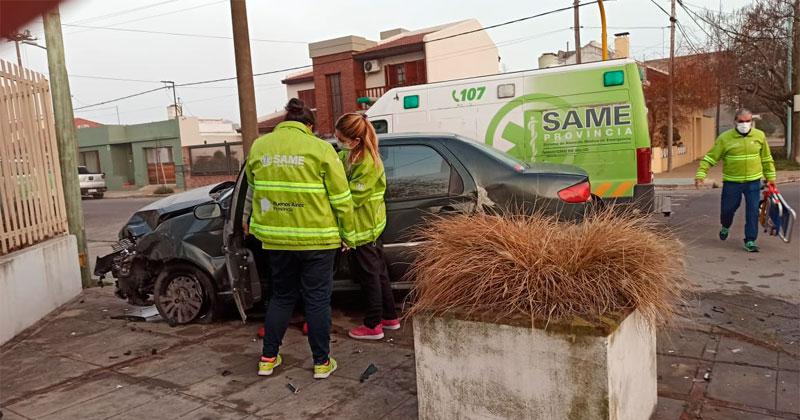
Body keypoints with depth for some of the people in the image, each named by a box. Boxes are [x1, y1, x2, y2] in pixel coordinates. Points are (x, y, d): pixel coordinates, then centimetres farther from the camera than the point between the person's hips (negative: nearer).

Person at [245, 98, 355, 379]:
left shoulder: (259, 146, 5)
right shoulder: (320, 149, -8)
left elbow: (253, 189, 18)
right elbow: (341, 198, -7)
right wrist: (348, 235, 2)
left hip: (275, 236, 4)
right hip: (316, 237, -4)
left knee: (282, 295, 19)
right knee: (317, 299, 8)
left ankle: (268, 358, 24)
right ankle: (322, 362, 16)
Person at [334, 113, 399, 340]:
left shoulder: (368, 164, -22)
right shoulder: (349, 155, 5)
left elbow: (352, 198, -22)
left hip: (363, 227, -9)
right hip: (367, 225, 9)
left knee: (369, 275, 2)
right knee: (378, 271, 17)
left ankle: (373, 325, 16)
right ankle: (390, 317, 30)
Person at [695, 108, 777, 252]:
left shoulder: (760, 136, 1)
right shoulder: (725, 138, -8)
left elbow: (766, 159, 12)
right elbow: (710, 157, -7)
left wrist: (770, 177, 14)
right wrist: (701, 174, -17)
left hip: (753, 182, 1)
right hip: (731, 182, -1)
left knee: (753, 211, -2)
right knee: (728, 208, 10)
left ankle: (750, 241, 9)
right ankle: (725, 227, 43)